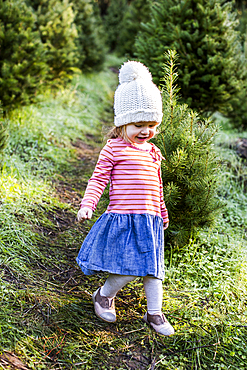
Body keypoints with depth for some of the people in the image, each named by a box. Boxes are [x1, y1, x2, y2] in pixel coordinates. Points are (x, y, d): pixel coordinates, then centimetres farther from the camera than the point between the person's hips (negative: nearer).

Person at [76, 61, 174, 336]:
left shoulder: (153, 152, 15)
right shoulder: (114, 148, -4)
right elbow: (98, 179, -4)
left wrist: (162, 214, 30)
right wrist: (87, 205, -17)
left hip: (149, 220, 6)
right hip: (122, 218, -6)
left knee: (152, 268, 9)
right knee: (127, 269, -6)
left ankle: (154, 313, 25)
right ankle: (103, 295, 24)